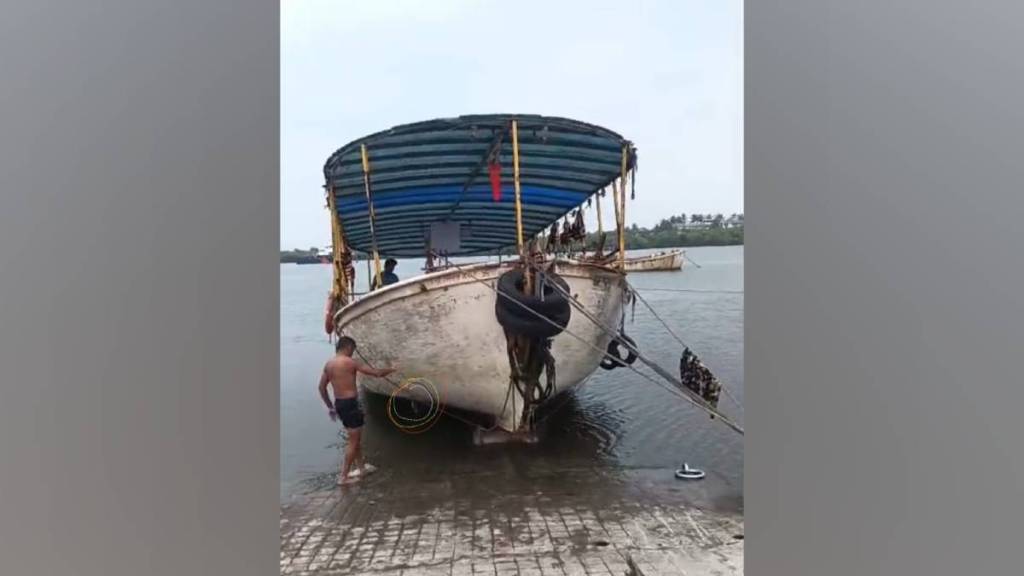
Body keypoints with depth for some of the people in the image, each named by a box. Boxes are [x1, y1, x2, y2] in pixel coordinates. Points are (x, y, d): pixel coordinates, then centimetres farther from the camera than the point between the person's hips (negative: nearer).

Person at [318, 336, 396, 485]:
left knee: (356, 437, 22)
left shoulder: (328, 364, 8)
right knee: (353, 440, 4)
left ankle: (362, 467, 35)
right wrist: (391, 369, 6)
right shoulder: (351, 362, -14)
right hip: (350, 403, -8)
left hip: (339, 403, 8)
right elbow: (377, 373, -13)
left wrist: (330, 407, 21)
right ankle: (344, 476, 9)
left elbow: (322, 387, 13)